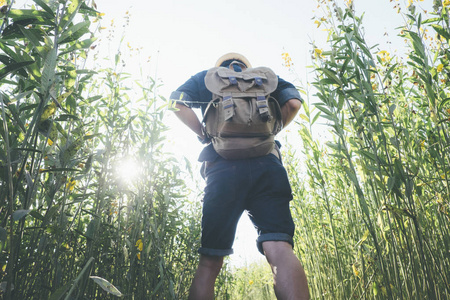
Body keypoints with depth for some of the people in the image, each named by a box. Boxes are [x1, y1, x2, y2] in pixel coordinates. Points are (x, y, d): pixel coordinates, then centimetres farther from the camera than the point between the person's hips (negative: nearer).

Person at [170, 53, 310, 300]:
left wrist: (205, 135, 14)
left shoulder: (206, 77, 26)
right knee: (280, 250, -13)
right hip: (266, 164, 0)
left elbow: (178, 103, 8)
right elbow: (294, 102, 10)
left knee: (210, 262, 2)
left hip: (222, 167, 0)